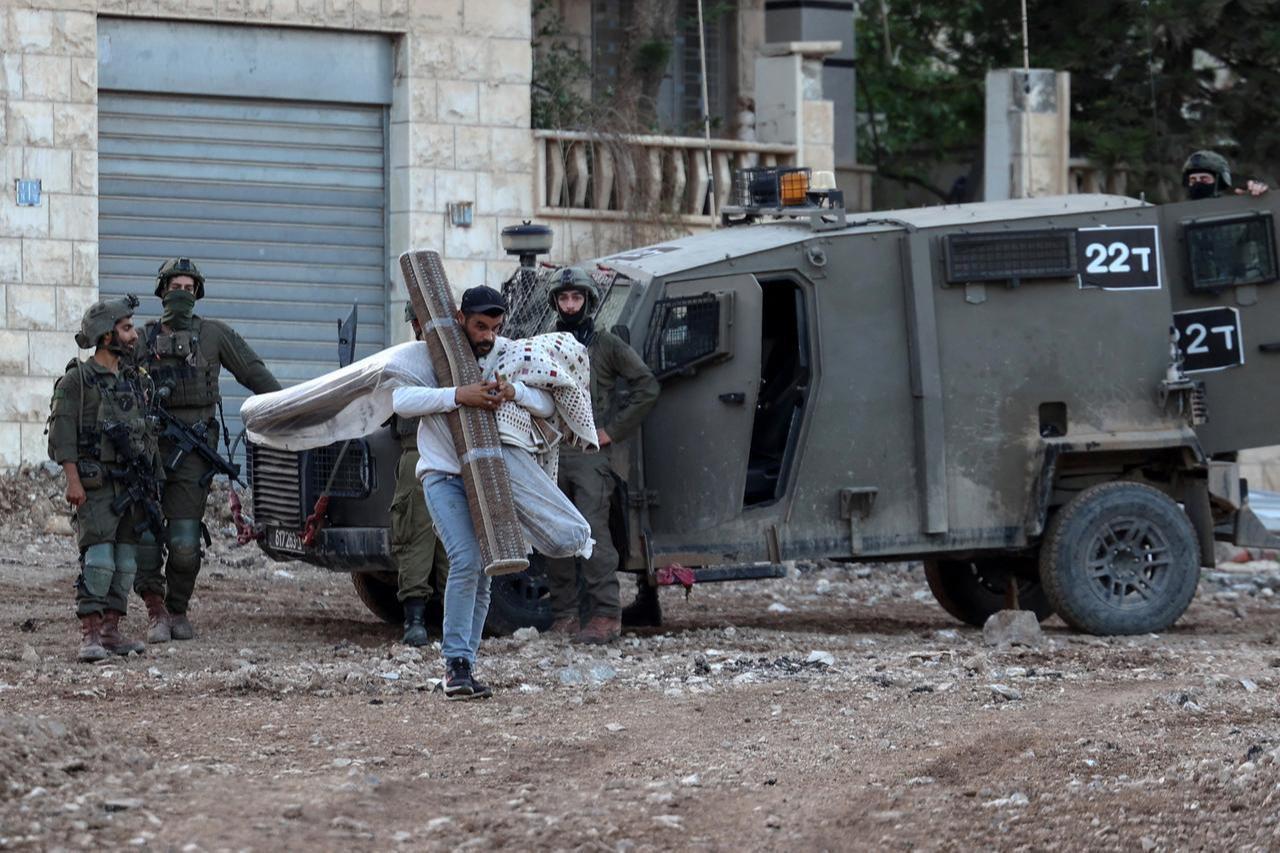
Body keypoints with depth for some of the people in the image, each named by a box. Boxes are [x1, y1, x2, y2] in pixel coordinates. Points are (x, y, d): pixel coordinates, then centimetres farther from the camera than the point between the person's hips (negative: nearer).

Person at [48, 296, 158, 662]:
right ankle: (90, 635, -15)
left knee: (125, 561, 5)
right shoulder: (76, 381, -5)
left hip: (131, 488, 7)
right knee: (98, 559, -14)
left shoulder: (132, 381, 16)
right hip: (95, 486, -7)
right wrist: (73, 481, -18)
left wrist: (149, 483, 16)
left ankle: (111, 631, 10)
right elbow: (62, 434, -10)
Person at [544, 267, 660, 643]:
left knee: (593, 531, -14)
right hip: (551, 454, 5)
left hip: (590, 453, -5)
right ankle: (565, 616, 11)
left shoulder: (606, 344, 4)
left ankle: (606, 615, -17)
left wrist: (614, 430, -4)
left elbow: (647, 386, 1)